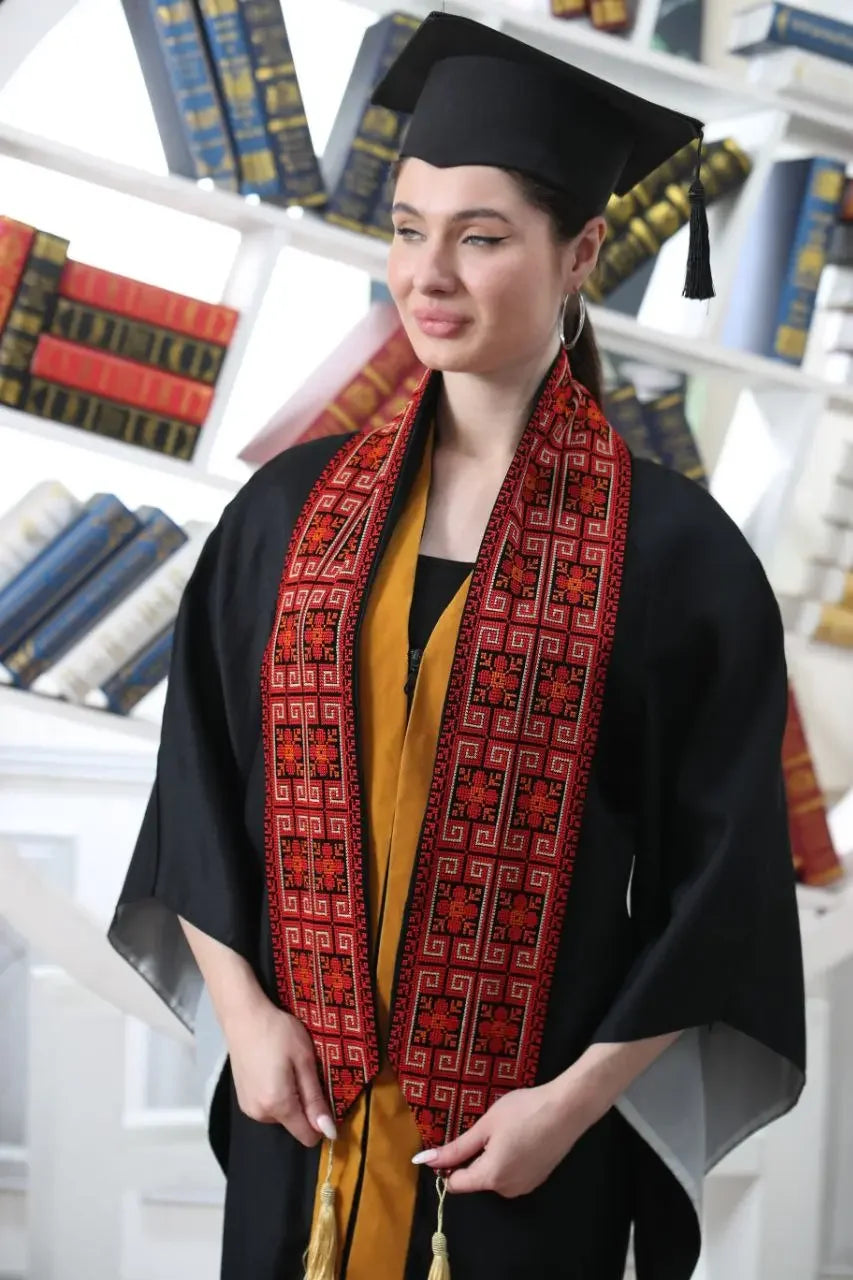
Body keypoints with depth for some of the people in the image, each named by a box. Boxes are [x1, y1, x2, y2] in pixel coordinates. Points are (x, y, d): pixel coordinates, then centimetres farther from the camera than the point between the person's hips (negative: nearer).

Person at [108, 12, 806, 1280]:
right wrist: (243, 1009, -4)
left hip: (528, 1137, -3)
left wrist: (574, 1101, -12)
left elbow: (721, 875, -8)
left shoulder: (673, 551, -10)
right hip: (304, 1107, 3)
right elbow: (200, 780, 6)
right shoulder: (293, 508, 1)